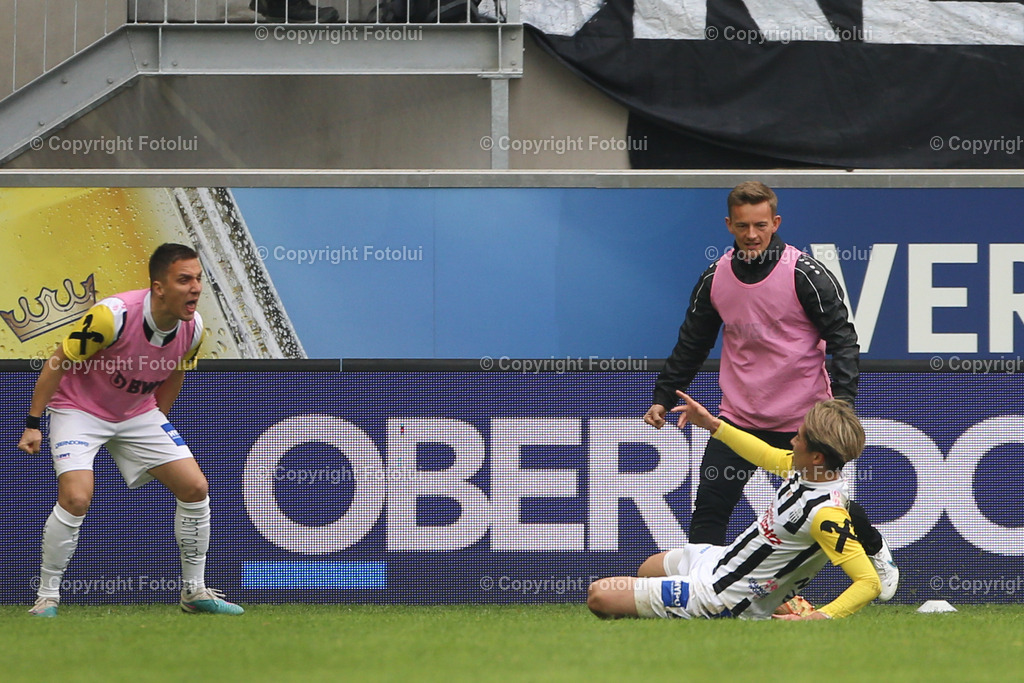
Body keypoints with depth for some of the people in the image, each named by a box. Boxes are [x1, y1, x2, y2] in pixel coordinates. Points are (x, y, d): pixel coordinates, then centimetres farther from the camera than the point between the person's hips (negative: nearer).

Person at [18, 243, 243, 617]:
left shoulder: (192, 328, -12)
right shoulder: (113, 316, -31)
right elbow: (57, 363, -19)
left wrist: (157, 422, 16)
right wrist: (32, 424, -17)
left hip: (138, 414, 6)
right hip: (79, 409, -6)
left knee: (195, 488, -3)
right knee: (76, 498, -25)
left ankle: (194, 592, 12)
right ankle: (47, 598, -9)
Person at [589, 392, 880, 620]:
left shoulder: (827, 514, -33)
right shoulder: (802, 469, -6)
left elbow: (870, 583, -35)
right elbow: (768, 456, 17)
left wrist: (819, 618, -45)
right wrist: (712, 424, 16)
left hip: (715, 598, -9)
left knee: (599, 596, -11)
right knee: (649, 569, 41)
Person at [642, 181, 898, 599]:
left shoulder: (804, 274, -11)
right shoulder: (714, 278, 2)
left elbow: (841, 337, -8)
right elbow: (691, 344, 14)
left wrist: (843, 398, -19)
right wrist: (663, 397, 13)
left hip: (803, 419, -3)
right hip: (739, 418, 3)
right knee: (709, 509, -9)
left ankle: (876, 550, 39)